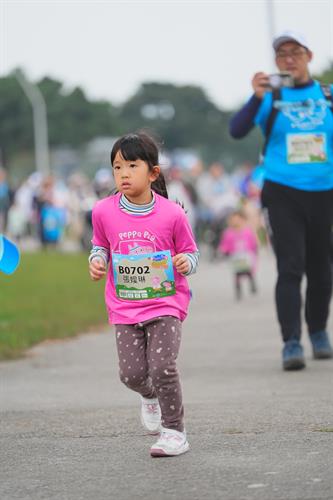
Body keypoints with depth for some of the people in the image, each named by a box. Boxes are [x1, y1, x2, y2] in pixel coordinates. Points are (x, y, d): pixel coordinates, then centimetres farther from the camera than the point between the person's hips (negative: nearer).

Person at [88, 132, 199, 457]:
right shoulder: (104, 212, -3)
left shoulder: (171, 214, -10)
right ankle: (150, 396, 36)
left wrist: (186, 263, -18)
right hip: (124, 306, 3)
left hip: (166, 301, -3)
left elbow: (190, 251, 4)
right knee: (131, 373, -2)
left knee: (162, 367, -15)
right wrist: (97, 259, -5)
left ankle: (174, 432, 2)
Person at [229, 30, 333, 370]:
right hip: (283, 192, -2)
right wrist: (257, 98, -25)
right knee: (290, 268, -11)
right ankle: (291, 343, -13)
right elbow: (236, 131, -12)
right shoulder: (271, 97, 0)